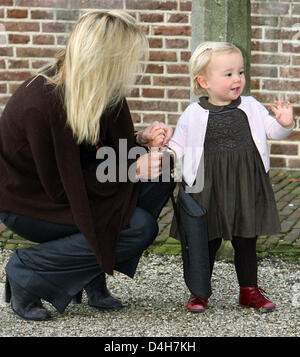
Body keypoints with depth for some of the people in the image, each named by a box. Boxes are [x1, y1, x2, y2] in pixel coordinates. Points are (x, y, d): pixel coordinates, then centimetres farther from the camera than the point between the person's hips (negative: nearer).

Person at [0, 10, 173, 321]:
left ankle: (93, 278, -3)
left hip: (65, 185, 8)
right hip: (27, 202, -8)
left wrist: (138, 139, -9)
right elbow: (61, 188, -25)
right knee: (139, 227, -21)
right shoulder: (42, 105, -32)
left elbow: (103, 152, 10)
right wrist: (133, 172, -22)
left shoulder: (99, 90, -7)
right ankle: (26, 274, -8)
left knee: (158, 178, -8)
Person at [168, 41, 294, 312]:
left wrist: (285, 124, -15)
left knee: (247, 241, 12)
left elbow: (271, 130, 5)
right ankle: (200, 292, 20)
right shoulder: (194, 115, -2)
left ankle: (249, 290, 25)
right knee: (207, 241, 7)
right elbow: (178, 145, 5)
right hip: (209, 189, -2)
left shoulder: (251, 107, 4)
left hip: (247, 187, 2)